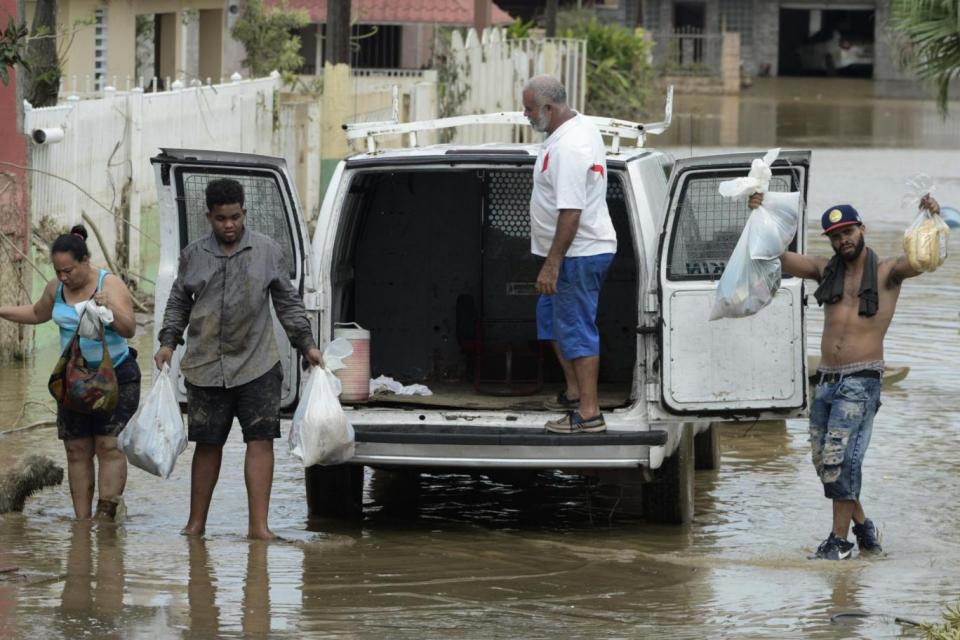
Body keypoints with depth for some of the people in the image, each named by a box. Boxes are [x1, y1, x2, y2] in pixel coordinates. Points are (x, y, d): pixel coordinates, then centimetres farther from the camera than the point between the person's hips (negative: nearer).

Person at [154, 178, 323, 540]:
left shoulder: (268, 252, 6)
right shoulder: (193, 256, 9)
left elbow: (288, 303, 10)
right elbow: (178, 303, 17)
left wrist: (307, 344, 3)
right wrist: (168, 342, 4)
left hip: (257, 365, -1)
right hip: (205, 367, 1)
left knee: (260, 441, -8)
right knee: (207, 444, 7)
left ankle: (258, 525, -10)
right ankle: (196, 522, 16)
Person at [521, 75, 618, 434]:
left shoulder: (568, 148, -24)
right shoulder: (581, 128, 11)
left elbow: (571, 212, -28)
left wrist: (552, 265, -26)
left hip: (580, 254, -11)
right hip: (583, 252, 11)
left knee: (577, 329, -7)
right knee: (551, 317, 22)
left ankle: (589, 414, -5)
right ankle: (574, 392, 32)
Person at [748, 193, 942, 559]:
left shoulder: (887, 272, 1)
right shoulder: (826, 271, 14)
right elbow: (778, 258, 13)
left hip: (861, 381, -6)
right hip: (825, 379, 6)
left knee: (840, 458, -13)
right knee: (823, 461, 8)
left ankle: (840, 540, -8)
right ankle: (863, 527, 24)